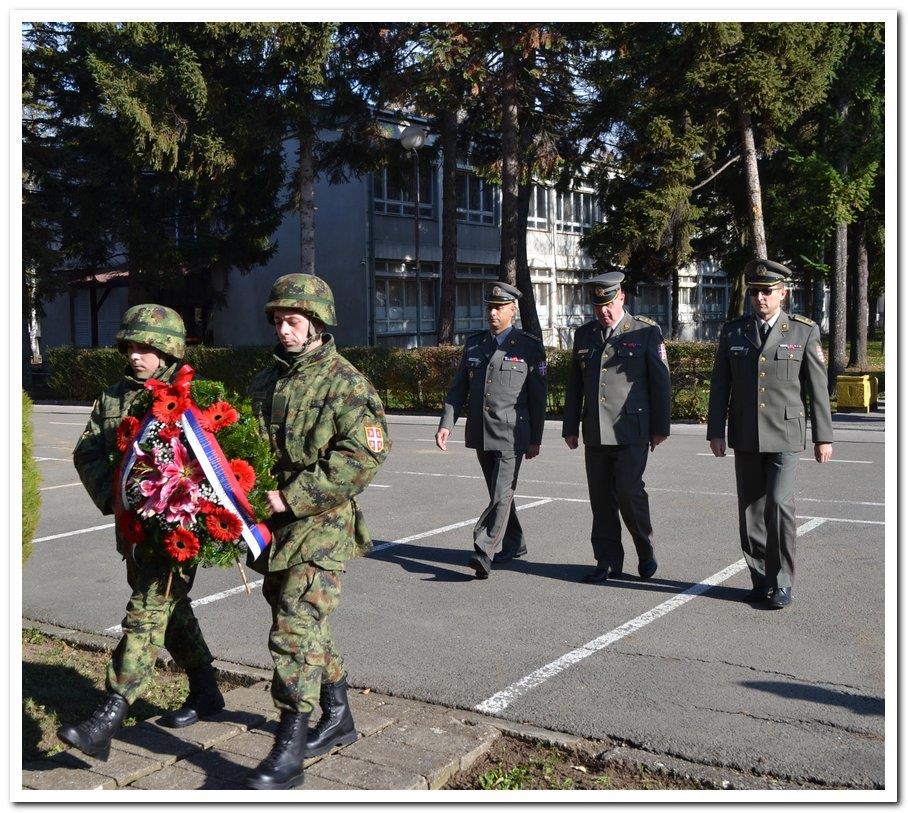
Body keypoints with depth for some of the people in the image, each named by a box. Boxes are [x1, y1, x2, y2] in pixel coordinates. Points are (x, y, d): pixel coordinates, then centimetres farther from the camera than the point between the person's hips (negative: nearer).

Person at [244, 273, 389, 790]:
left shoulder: (346, 383, -10)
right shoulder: (267, 380, 13)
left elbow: (363, 457, -19)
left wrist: (292, 497, -20)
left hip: (320, 526, -8)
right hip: (275, 524, 8)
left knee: (296, 631, -10)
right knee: (307, 628, 17)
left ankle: (289, 753, -3)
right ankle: (338, 719, 34)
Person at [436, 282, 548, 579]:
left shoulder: (529, 347, -2)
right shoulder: (473, 343, 10)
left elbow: (537, 396, -1)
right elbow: (458, 388, 10)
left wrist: (536, 439, -2)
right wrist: (447, 423, -2)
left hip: (511, 434, -5)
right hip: (480, 432, 5)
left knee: (502, 495, -12)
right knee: (498, 493, 16)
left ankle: (484, 552, -15)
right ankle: (513, 544, 31)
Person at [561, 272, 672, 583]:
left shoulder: (647, 331, -1)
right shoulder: (584, 334, 12)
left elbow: (660, 381, 0)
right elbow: (574, 385, 16)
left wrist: (660, 427, -2)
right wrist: (570, 427, 14)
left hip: (632, 431, -4)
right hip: (595, 432, 5)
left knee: (629, 491, -11)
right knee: (601, 497, 6)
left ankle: (645, 551, 12)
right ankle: (608, 561, 16)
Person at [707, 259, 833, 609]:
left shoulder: (805, 331, -1)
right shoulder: (732, 331, 5)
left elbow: (817, 388, 0)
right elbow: (720, 385, 6)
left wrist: (823, 437, -1)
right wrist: (716, 432, 1)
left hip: (784, 435, -3)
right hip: (745, 438, 3)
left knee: (779, 503, -14)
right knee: (751, 511, 6)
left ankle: (782, 583, -1)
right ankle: (761, 581, 18)